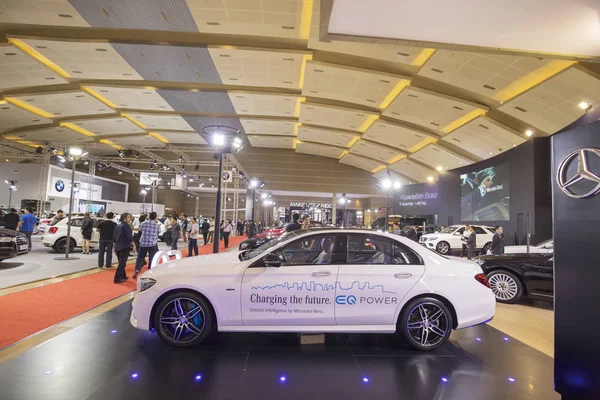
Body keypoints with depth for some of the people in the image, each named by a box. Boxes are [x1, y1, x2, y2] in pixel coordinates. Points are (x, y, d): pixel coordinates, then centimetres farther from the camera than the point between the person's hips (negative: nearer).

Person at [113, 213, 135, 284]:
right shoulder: (126, 226, -12)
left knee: (121, 262, 20)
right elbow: (130, 237, -18)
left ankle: (123, 276, 31)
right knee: (122, 263, -5)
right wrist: (134, 246, -13)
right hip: (124, 247, -9)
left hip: (117, 247, 9)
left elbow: (114, 238, 18)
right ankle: (117, 279, -7)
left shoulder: (117, 226, 13)